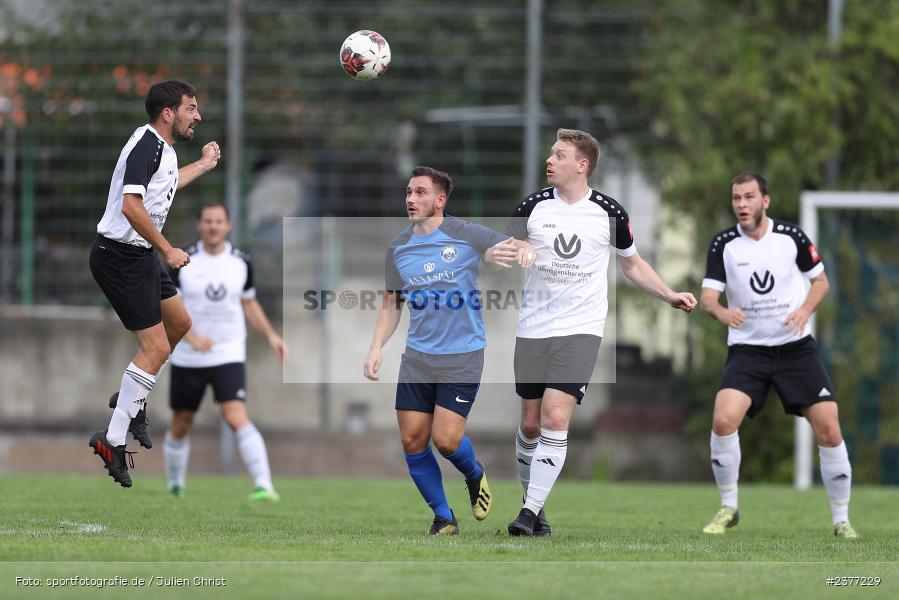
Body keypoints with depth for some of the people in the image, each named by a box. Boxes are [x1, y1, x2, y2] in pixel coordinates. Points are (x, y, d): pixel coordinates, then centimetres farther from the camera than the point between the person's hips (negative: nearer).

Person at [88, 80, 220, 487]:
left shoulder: (161, 146, 12)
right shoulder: (147, 145, -20)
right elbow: (132, 206, -30)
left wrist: (204, 165, 47)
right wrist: (168, 251, -24)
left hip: (138, 255, 10)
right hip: (120, 258, -10)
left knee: (179, 323, 22)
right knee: (156, 348, -11)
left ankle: (134, 400, 34)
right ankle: (112, 440, -8)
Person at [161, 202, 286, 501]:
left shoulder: (241, 263, 2)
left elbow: (249, 303, 16)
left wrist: (270, 334, 3)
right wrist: (194, 338, -22)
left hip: (228, 356, -1)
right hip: (188, 359, 1)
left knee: (237, 418, -19)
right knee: (180, 426, 11)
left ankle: (263, 485, -26)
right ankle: (175, 486, 33)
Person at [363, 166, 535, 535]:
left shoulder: (466, 235, -5)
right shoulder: (397, 249, 8)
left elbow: (511, 248, -6)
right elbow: (391, 303, 18)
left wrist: (524, 251, -32)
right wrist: (376, 349, 6)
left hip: (462, 357, -4)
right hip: (417, 358, 5)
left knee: (445, 439, -12)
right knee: (413, 441, -2)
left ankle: (475, 476, 23)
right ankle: (443, 517, 15)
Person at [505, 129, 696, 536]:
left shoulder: (609, 214, -1)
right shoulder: (533, 208, 0)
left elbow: (632, 264, 15)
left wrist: (671, 296, 6)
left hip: (580, 330, -2)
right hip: (533, 330, 2)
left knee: (555, 418, -16)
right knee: (531, 424, 5)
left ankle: (530, 513, -14)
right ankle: (533, 500, 26)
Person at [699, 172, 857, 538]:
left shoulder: (791, 236, -3)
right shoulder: (723, 244, -4)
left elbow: (820, 279, 8)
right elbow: (707, 298, -8)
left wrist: (805, 309, -11)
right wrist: (720, 312, -31)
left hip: (796, 347, 0)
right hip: (747, 350, 0)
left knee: (829, 430, -8)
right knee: (723, 420, -22)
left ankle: (841, 520, 7)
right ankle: (728, 508, -3)